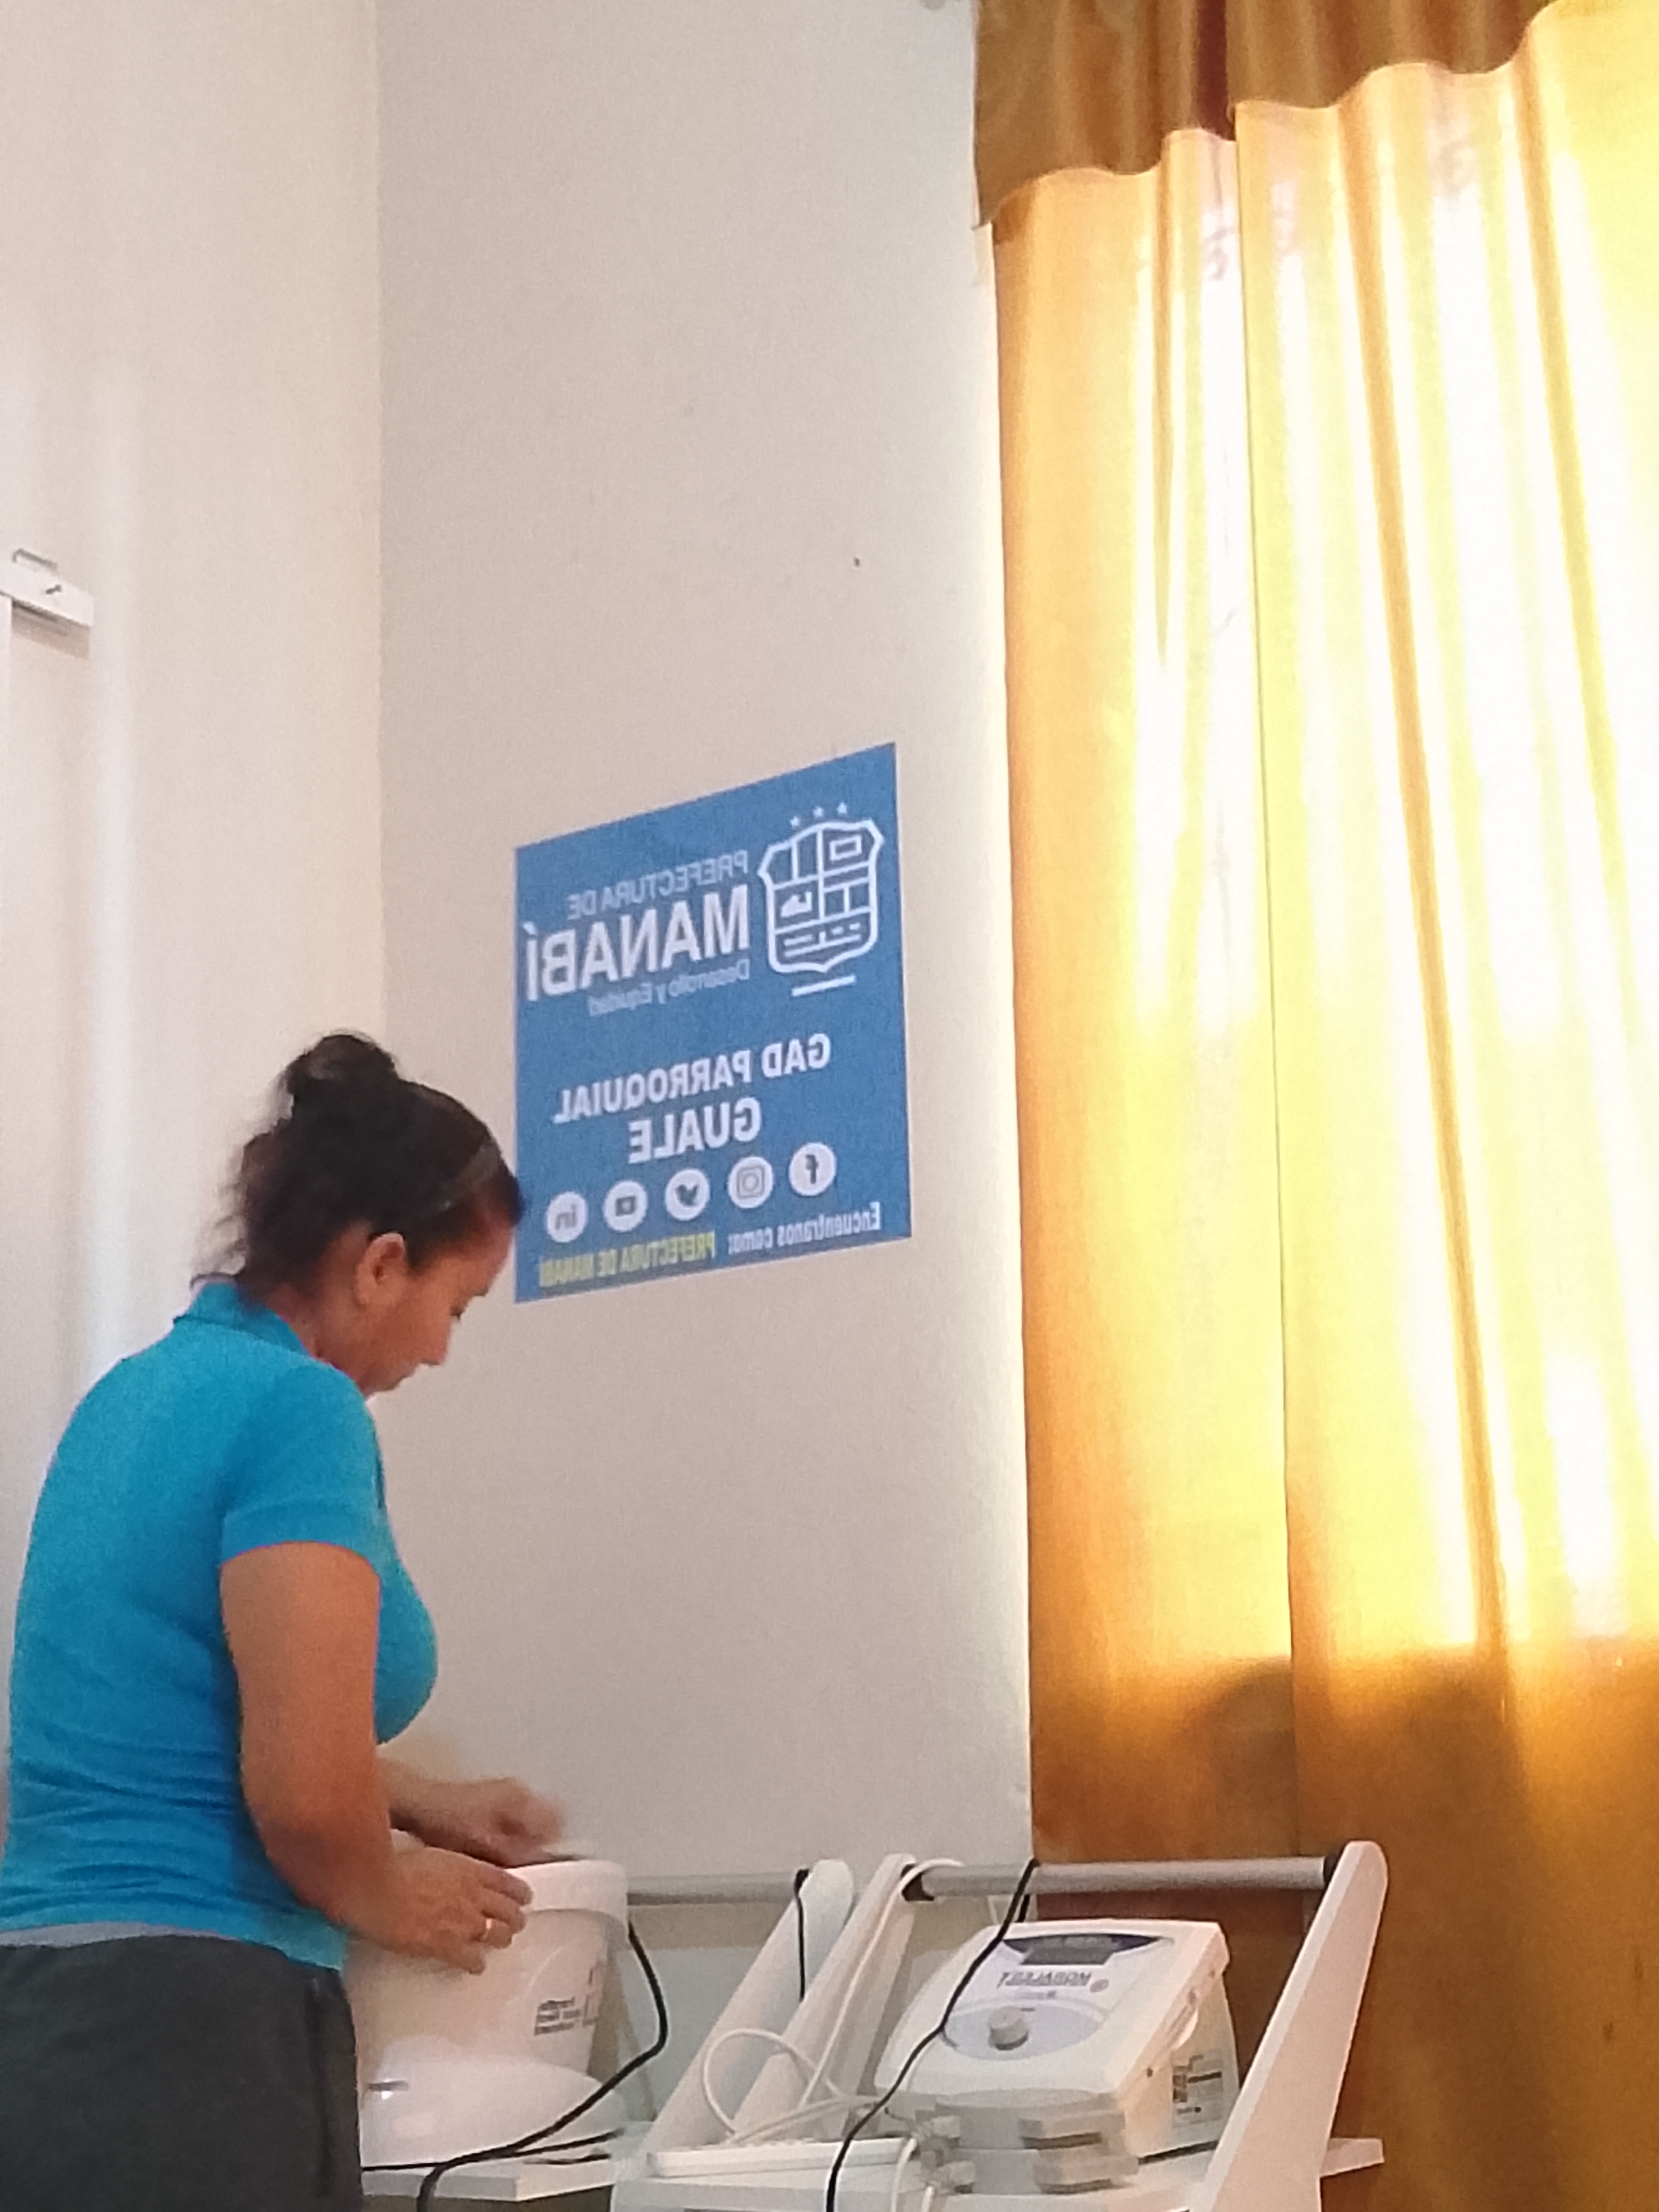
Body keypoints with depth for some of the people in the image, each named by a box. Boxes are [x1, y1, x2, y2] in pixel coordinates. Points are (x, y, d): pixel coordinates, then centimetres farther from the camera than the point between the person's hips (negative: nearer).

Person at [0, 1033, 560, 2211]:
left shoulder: (142, 1387, 12)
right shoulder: (298, 1406, -15)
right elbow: (304, 1792, -22)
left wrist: (425, 1803, 28)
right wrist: (393, 1900, -2)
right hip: (184, 2033, -9)